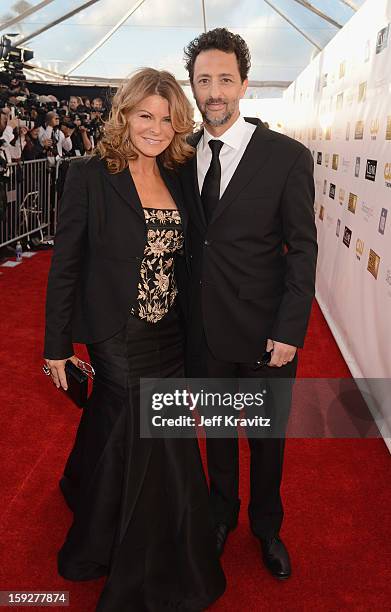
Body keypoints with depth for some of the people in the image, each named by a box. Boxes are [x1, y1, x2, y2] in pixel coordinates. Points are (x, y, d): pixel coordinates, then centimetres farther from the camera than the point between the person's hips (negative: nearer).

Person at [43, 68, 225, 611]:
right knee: (167, 460, 1)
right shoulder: (90, 175, -10)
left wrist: (192, 333, 9)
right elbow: (65, 265, -8)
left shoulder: (177, 178, 6)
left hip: (168, 338, 6)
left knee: (127, 448, 21)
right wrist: (58, 347, -6)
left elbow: (180, 261, 10)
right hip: (120, 341, -5)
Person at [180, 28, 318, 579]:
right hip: (204, 327, 3)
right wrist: (184, 313, 0)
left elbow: (302, 250, -9)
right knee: (216, 428, 21)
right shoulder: (184, 155, 3)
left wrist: (289, 332, -13)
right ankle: (222, 512, 47)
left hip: (264, 330, -3)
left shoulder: (287, 157, -9)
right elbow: (187, 241, 5)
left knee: (268, 436, 16)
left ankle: (267, 526, 43)